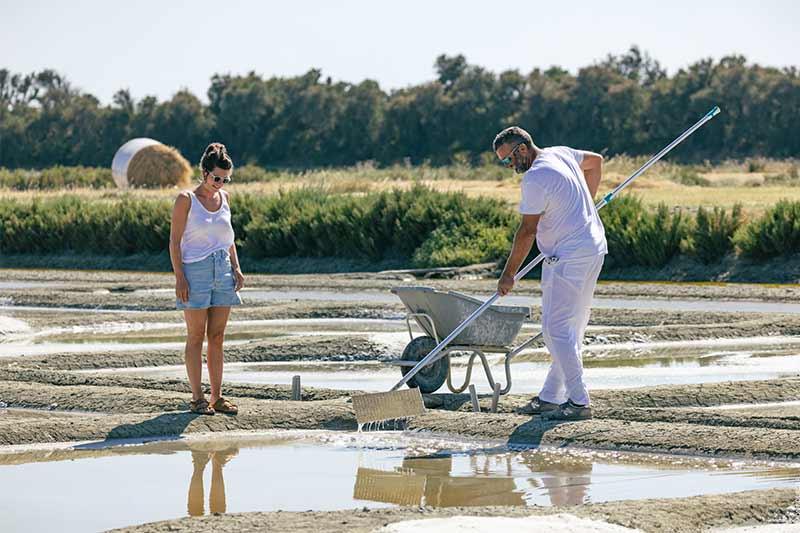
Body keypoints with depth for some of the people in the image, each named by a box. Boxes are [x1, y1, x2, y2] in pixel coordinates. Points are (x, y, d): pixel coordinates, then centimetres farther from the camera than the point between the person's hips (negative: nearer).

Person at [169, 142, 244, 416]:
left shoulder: (223, 197, 11)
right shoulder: (186, 199, -6)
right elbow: (174, 240, -7)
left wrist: (236, 269, 9)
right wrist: (179, 277, -14)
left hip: (223, 271, 5)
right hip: (195, 270, -5)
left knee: (217, 337, 6)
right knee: (196, 336, -2)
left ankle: (216, 396, 9)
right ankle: (197, 397, 1)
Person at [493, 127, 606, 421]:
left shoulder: (535, 178, -17)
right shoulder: (561, 153, 11)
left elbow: (527, 230, -15)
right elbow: (595, 160, 31)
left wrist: (508, 274, -8)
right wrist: (584, 204, 32)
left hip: (569, 258, -11)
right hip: (592, 250, 11)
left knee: (557, 329, -11)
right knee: (571, 328, 11)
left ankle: (579, 402, -12)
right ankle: (550, 397, 16)